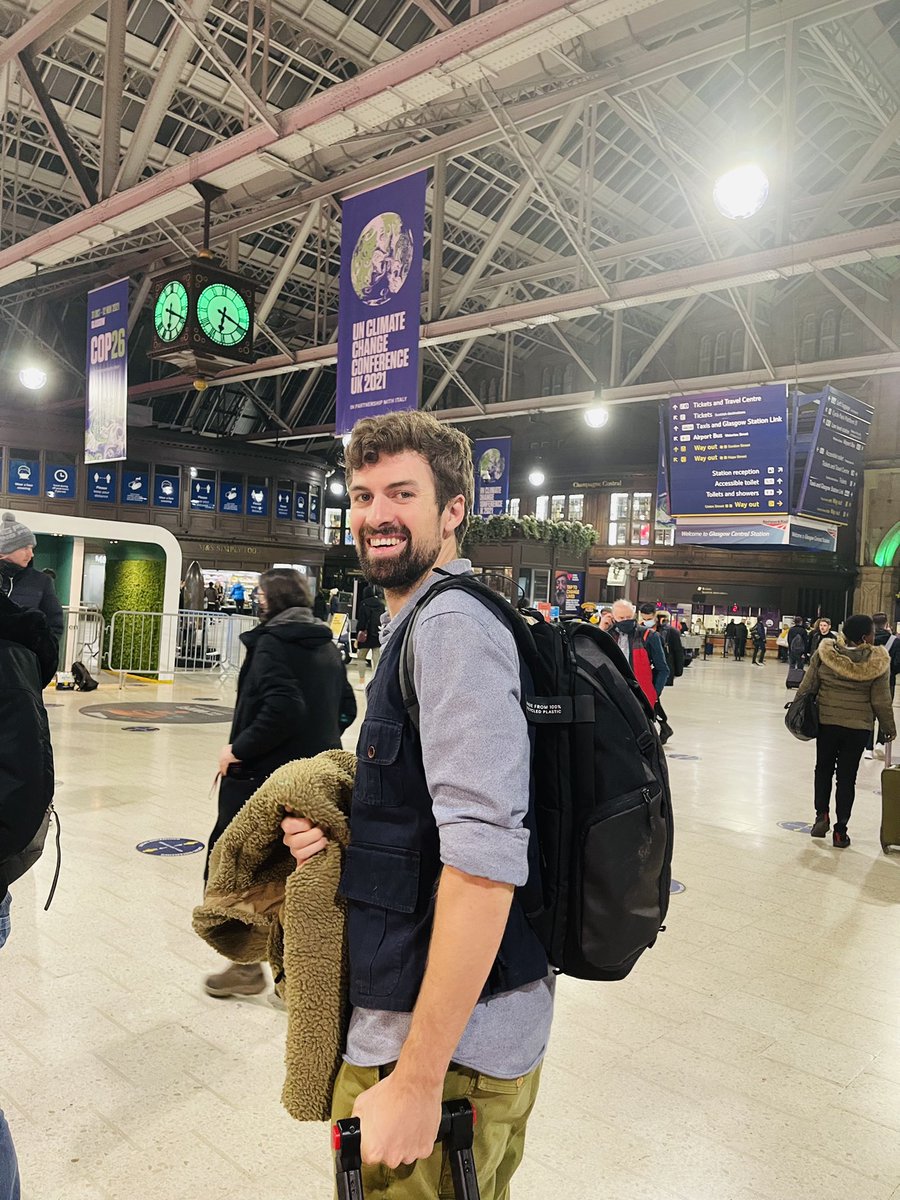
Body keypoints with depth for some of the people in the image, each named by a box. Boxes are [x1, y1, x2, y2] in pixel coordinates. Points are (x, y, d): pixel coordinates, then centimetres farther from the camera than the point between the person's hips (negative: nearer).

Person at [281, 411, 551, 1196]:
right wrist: (339, 830, -1)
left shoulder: (451, 625, -20)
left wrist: (417, 1080, -22)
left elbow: (485, 861, -27)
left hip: (448, 1041, -9)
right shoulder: (426, 626, 12)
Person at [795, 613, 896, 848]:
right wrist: (889, 727, 7)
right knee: (847, 777, 9)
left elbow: (807, 687, -5)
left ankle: (822, 815, 11)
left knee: (824, 769, 21)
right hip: (858, 727, -1)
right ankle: (840, 830, 14)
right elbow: (881, 701, -7)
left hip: (826, 721, 1)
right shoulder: (877, 660, -12)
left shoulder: (825, 653, -9)